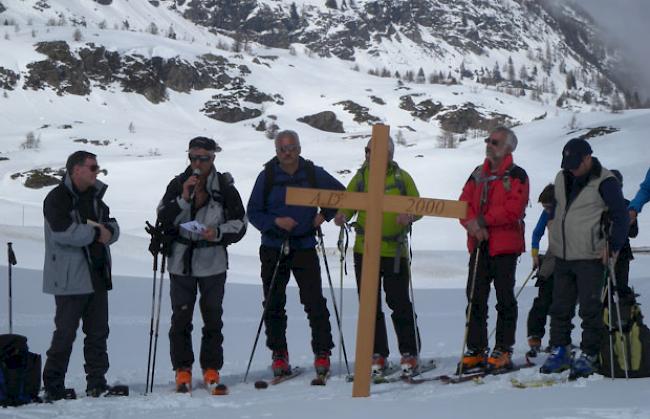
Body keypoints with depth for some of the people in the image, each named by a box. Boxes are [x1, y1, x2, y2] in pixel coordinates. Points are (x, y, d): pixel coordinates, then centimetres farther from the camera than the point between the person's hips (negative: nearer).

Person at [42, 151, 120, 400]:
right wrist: (95, 233, -13)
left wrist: (107, 231, -8)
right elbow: (63, 232, -23)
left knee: (98, 332, 10)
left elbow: (113, 228, 16)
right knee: (65, 333, -5)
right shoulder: (57, 199, -9)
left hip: (98, 276, 8)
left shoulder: (94, 197, 16)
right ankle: (53, 386, 3)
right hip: (70, 279, -8)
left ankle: (97, 382, 18)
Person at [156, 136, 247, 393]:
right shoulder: (178, 185, 2)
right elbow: (164, 220, -5)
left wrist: (218, 232, -18)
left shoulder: (225, 188, -1)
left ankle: (211, 369, 15)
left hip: (213, 262, -1)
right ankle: (182, 369, 11)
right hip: (181, 260, 1)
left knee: (212, 316, 4)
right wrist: (183, 198, -17)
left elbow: (239, 224, 0)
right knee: (181, 316, 1)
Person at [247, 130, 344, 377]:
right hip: (273, 248, 1)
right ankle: (279, 354, 14)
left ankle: (322, 352, 1)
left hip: (305, 248, 0)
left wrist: (325, 214, 1)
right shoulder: (267, 176, 0)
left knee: (315, 302, -7)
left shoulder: (313, 174, 2)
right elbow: (253, 212, 3)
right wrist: (275, 222, -15)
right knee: (273, 305, 3)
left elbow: (340, 193, 16)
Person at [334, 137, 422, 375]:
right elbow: (348, 203, 6)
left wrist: (409, 216, -18)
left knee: (399, 303, 0)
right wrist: (342, 215, -17)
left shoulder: (402, 178, 1)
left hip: (395, 251, -3)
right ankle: (377, 355, 15)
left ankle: (409, 353, 11)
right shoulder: (360, 177, 8)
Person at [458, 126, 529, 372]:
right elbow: (464, 202, 8)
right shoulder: (478, 174, 16)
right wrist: (472, 223, -12)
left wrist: (484, 219, -14)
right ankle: (476, 350, 11)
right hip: (479, 245, 6)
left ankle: (503, 351, 4)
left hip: (505, 244, -6)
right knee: (476, 298, 6)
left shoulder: (516, 175, -3)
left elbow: (514, 209, -16)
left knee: (505, 299, 0)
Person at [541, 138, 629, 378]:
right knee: (560, 307, 10)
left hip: (590, 257, -7)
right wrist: (554, 237, 20)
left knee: (590, 309, -3)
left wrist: (613, 248, -12)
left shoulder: (604, 182, -10)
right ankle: (559, 351, 18)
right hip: (562, 256, 7)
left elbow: (621, 217, -9)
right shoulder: (562, 178, 11)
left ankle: (589, 355, 4)